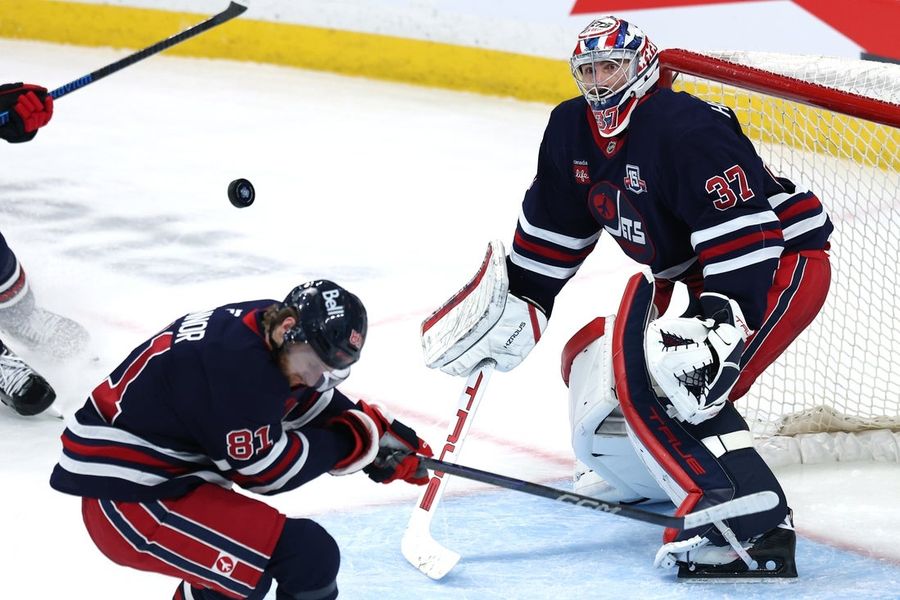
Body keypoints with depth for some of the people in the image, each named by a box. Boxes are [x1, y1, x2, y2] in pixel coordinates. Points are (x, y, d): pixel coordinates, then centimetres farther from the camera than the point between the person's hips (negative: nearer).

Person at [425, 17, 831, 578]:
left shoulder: (685, 128, -25)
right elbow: (552, 231, 15)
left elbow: (743, 235, -31)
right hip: (693, 276, 10)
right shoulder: (572, 131, 3)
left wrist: (721, 325, -38)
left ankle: (757, 532, -32)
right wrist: (515, 310, 12)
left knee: (663, 384, -26)